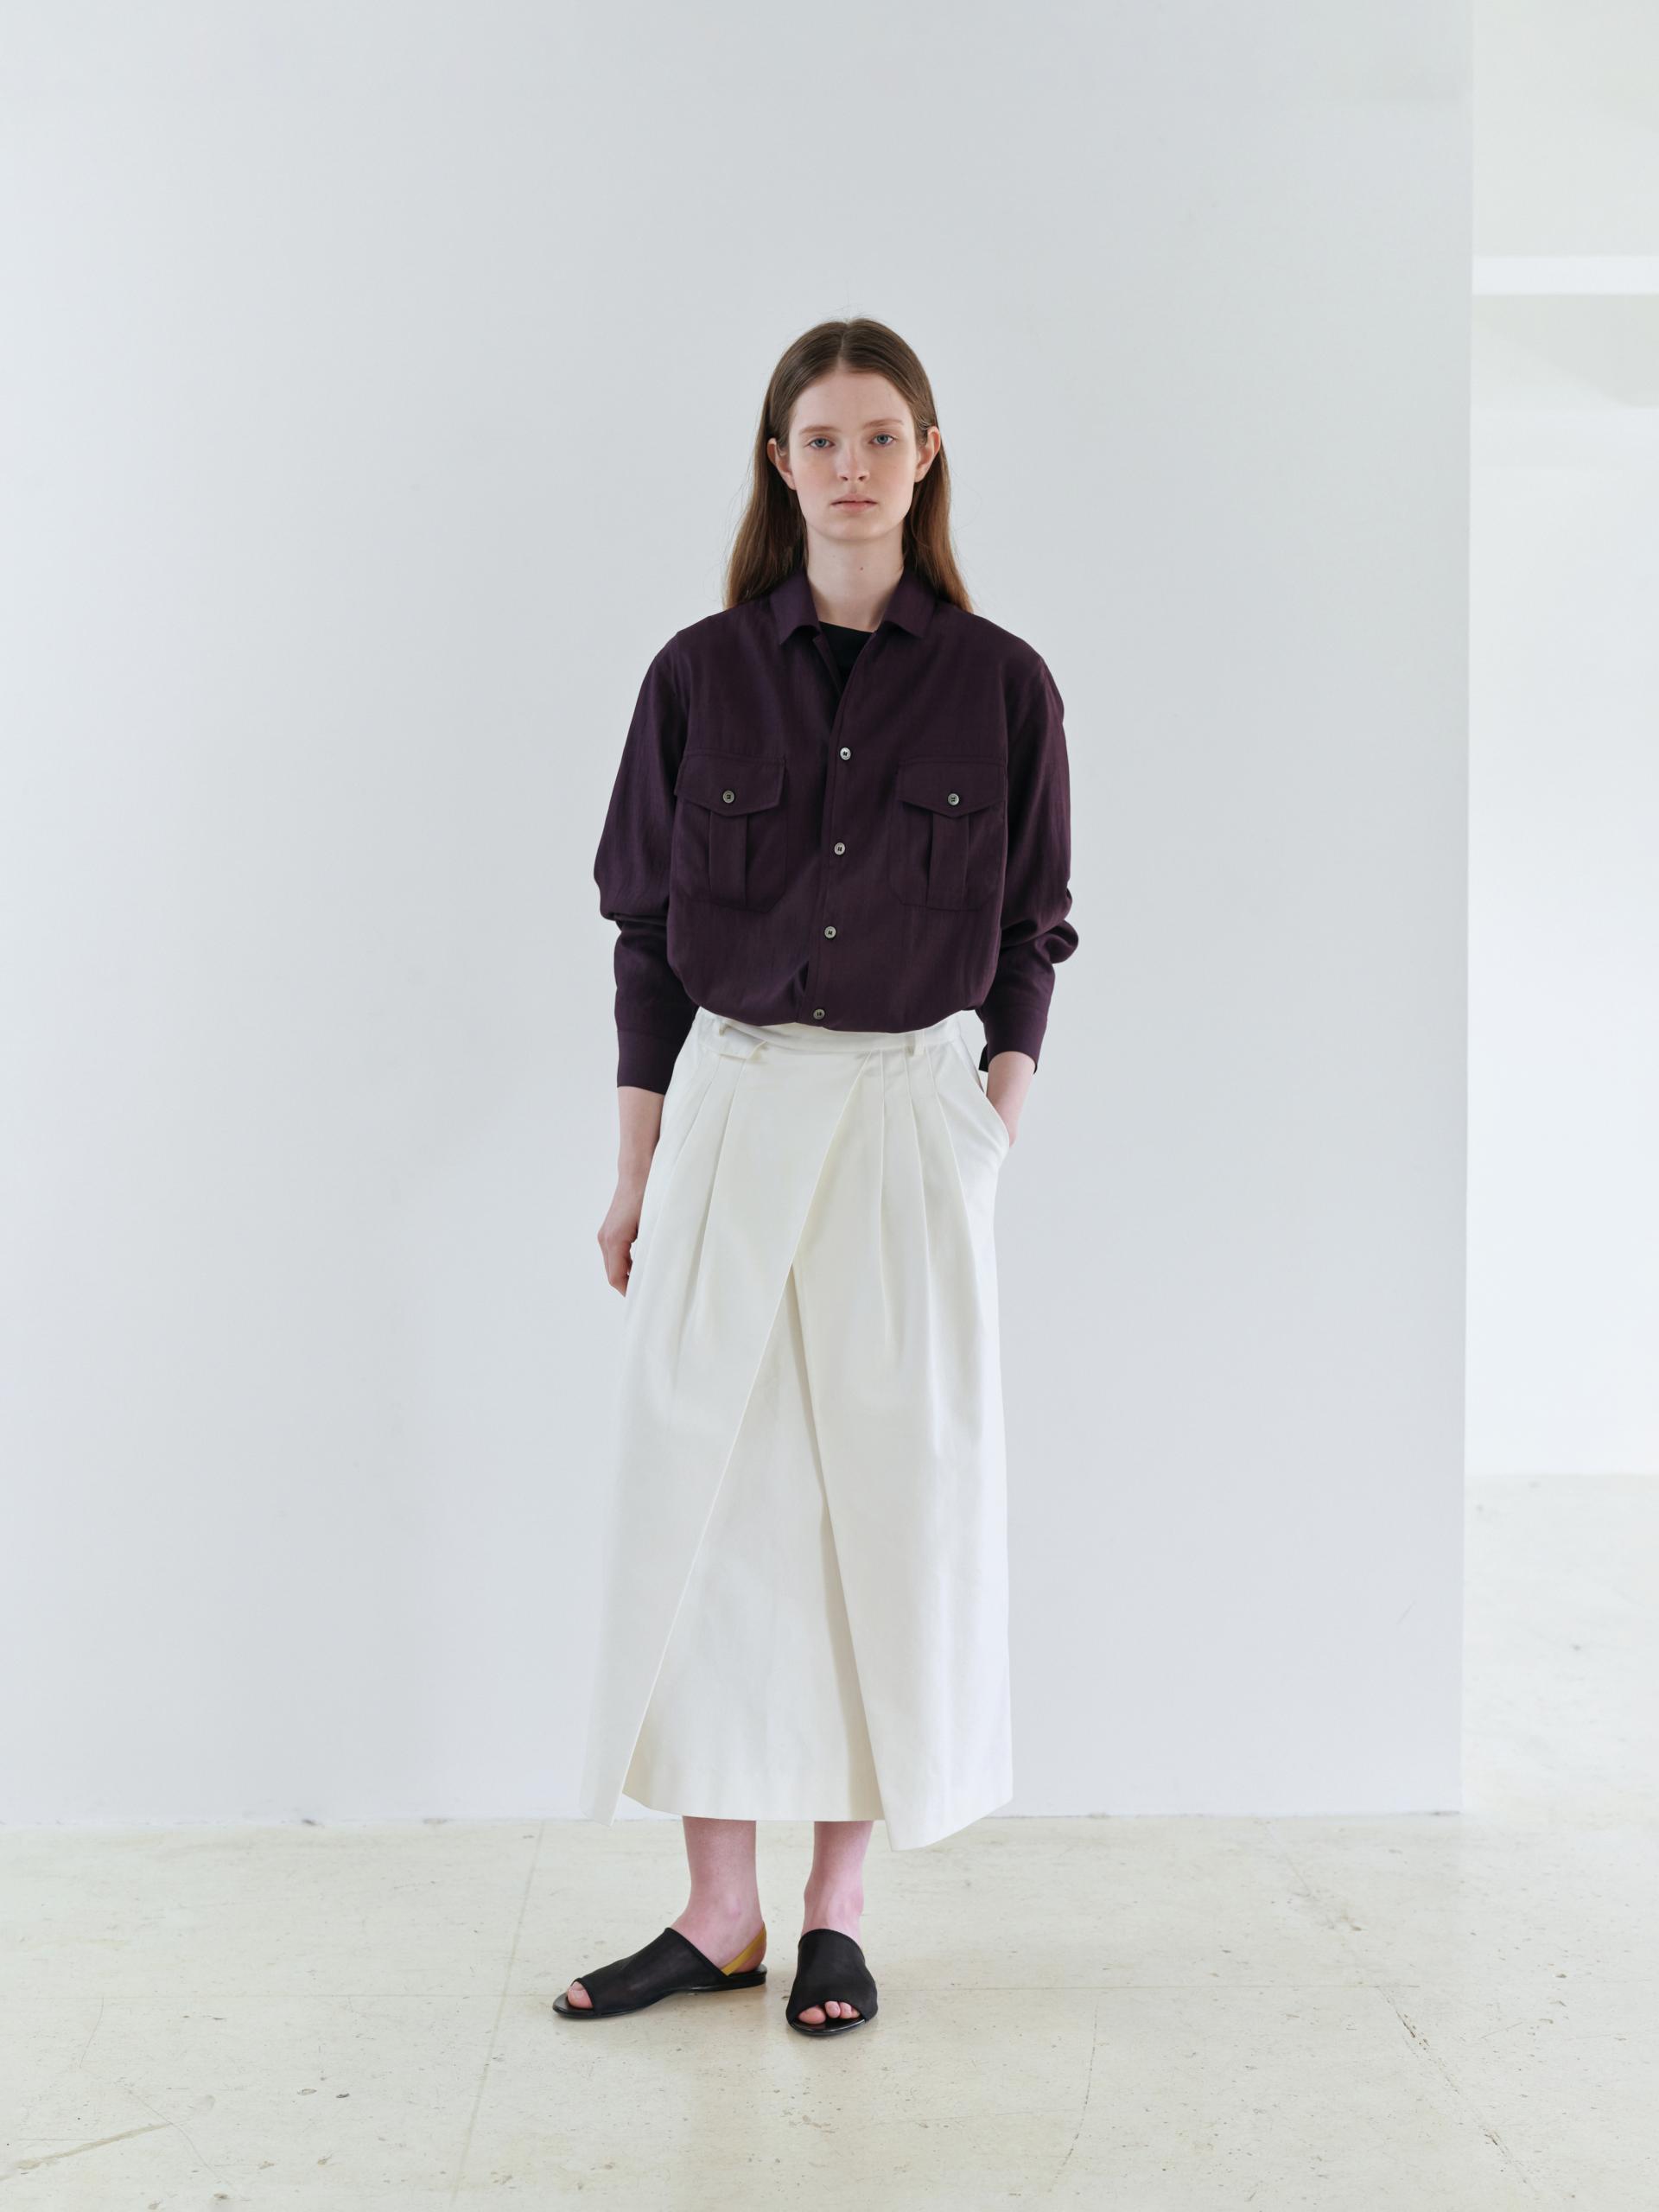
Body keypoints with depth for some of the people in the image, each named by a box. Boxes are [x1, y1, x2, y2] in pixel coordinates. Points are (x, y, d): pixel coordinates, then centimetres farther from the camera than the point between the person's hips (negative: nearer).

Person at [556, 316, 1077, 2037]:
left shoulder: (1002, 687, 3)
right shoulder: (699, 674, 4)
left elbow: (1031, 933, 8)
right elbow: (647, 930, 6)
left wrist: (1002, 1132, -3)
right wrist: (635, 1168, 4)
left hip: (912, 1118, -1)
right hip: (729, 1112, 1)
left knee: (893, 1496, 3)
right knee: (703, 1492, 2)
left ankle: (834, 1909, 19)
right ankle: (717, 1912, 16)